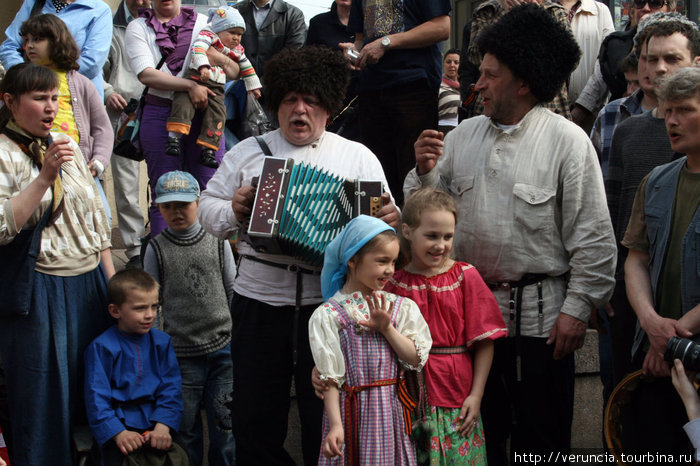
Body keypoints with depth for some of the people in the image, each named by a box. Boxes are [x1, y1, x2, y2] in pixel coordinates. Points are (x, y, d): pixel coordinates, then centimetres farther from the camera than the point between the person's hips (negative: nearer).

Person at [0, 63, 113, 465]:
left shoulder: (68, 146, 12)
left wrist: (112, 284, 15)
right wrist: (45, 177, -25)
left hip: (91, 283, 6)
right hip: (41, 292, -6)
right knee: (44, 397, 3)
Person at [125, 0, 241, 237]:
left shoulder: (202, 22, 16)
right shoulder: (138, 27, 8)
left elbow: (235, 72, 16)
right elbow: (146, 74, -9)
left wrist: (220, 59, -7)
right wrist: (190, 86, -19)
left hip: (204, 113, 2)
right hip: (160, 115, -2)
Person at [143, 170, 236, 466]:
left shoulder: (217, 241, 4)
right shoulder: (157, 249, 1)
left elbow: (233, 291, 11)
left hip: (223, 345, 1)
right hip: (182, 353, -1)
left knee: (224, 422, 4)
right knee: (186, 426, 6)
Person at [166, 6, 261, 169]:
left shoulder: (237, 50, 19)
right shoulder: (208, 36, -1)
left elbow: (246, 67, 34)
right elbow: (198, 48, -22)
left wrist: (253, 85, 37)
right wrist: (203, 66, -38)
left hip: (216, 87, 5)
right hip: (195, 76, -5)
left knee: (217, 114, -9)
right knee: (184, 102, -25)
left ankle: (207, 149, -8)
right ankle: (174, 137, -28)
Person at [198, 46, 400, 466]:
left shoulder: (357, 156, 11)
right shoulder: (247, 153, 14)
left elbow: (386, 219, 9)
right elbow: (207, 210, 15)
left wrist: (391, 218, -13)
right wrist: (232, 210, -6)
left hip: (330, 302, -1)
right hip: (259, 301, 2)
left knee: (327, 422, 3)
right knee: (254, 419, 7)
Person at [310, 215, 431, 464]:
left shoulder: (400, 307, 5)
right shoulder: (328, 315, -5)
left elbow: (416, 360, -1)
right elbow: (330, 378, -6)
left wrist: (387, 328, -11)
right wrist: (335, 425, -12)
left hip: (391, 412, 3)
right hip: (352, 413, -3)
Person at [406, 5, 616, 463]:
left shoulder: (568, 141, -8)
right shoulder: (463, 135, 8)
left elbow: (593, 237, -10)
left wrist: (577, 309, -14)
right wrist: (425, 171, -7)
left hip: (539, 316, -5)